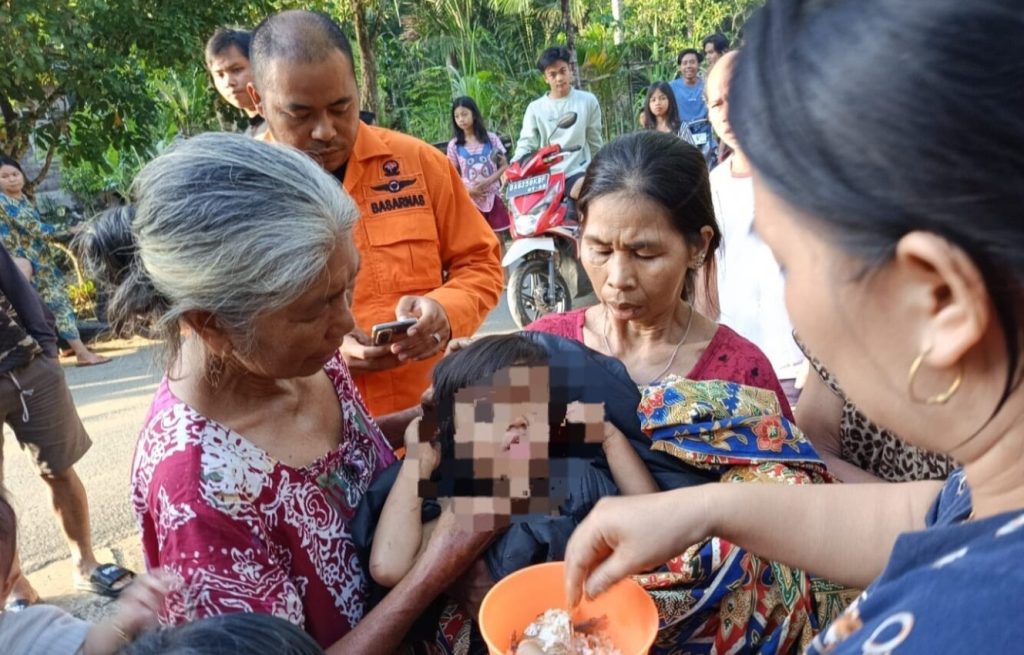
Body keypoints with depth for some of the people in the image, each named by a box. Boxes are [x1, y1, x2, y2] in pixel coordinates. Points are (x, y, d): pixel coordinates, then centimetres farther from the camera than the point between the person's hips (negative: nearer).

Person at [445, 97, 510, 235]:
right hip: (470, 200, 0)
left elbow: (504, 166, 2)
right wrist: (467, 190, -13)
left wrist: (487, 181, -14)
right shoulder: (454, 145, 1)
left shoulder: (491, 138, 2)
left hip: (493, 197, 1)